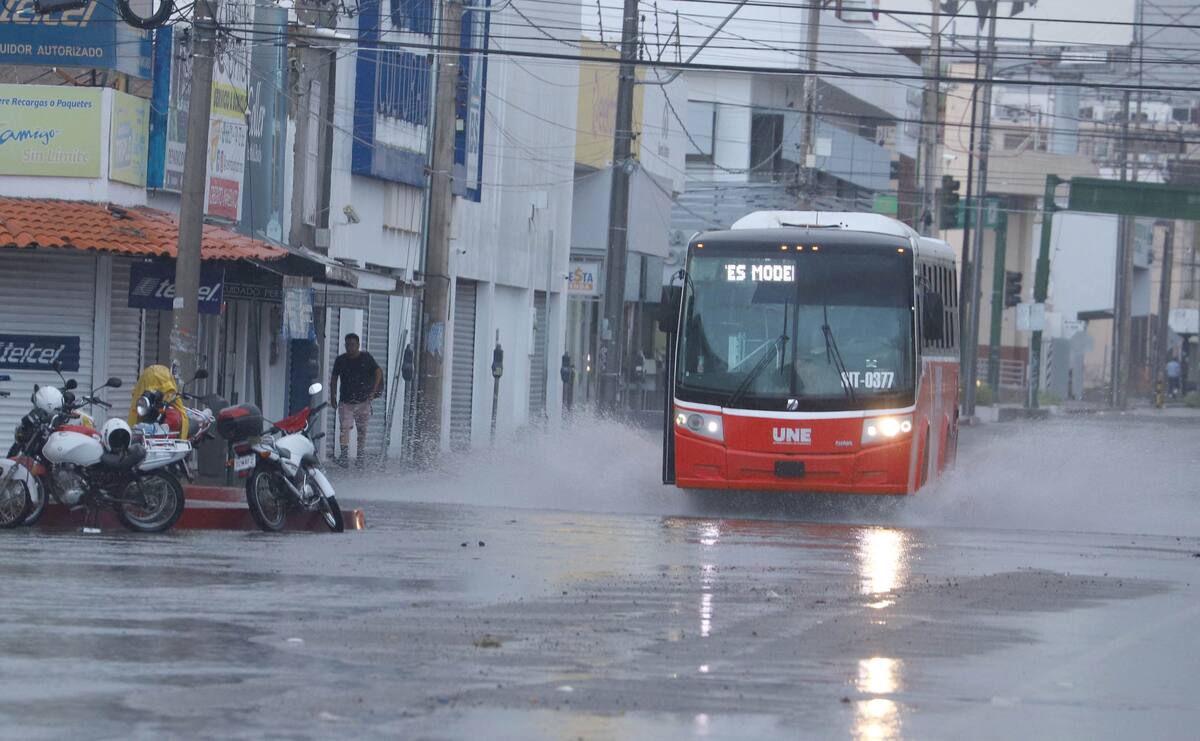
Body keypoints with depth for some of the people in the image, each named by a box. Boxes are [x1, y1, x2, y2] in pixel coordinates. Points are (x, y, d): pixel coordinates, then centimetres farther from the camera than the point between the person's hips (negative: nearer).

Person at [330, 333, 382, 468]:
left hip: (363, 401, 0)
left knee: (362, 430, 8)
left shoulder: (366, 358, -1)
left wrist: (374, 391, -1)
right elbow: (334, 379, 12)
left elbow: (378, 372, 8)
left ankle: (361, 456, 21)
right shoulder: (341, 360, 2)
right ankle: (344, 456, -16)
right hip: (345, 401, 0)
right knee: (344, 428, -14)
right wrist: (333, 396, 5)